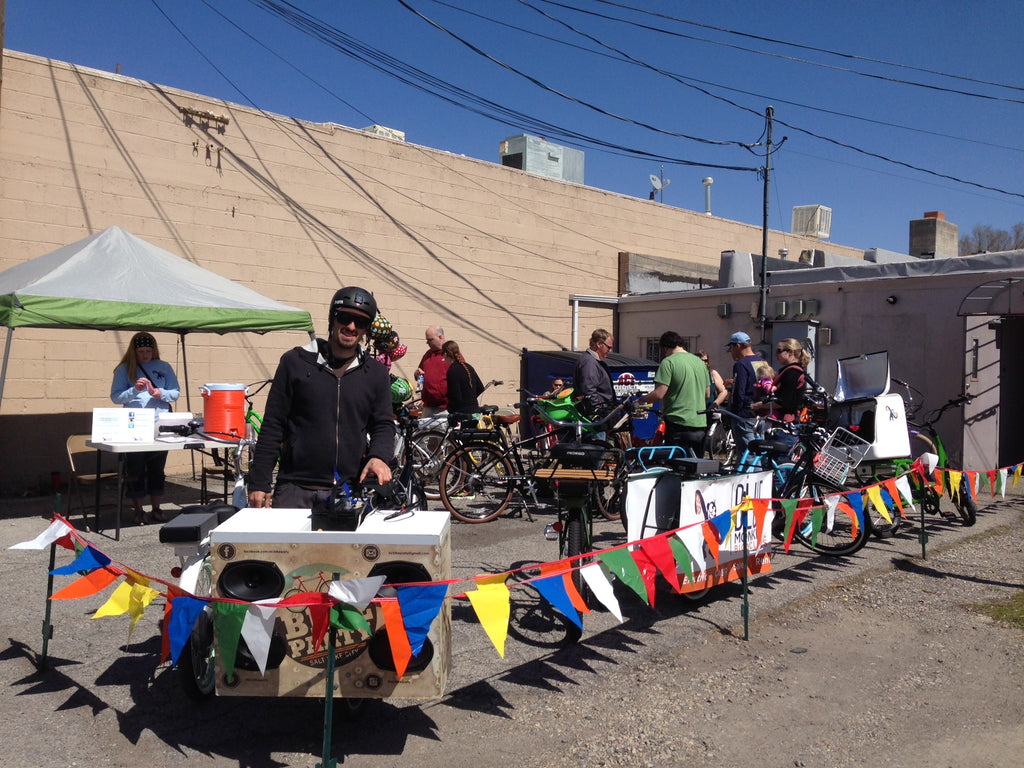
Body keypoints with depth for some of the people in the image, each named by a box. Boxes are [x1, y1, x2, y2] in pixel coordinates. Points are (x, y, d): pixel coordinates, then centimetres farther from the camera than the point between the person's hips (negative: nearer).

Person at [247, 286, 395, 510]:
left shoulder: (375, 373, 10)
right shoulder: (295, 361, 4)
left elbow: (384, 424, 11)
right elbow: (272, 426, 4)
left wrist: (379, 456, -11)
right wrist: (259, 483, -1)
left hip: (350, 492, 1)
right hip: (295, 490, -1)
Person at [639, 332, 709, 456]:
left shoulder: (669, 362, -9)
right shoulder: (700, 362, 13)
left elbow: (659, 394, -16)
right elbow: (707, 394, 19)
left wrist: (639, 400, -2)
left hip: (679, 422, -7)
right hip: (700, 423, 7)